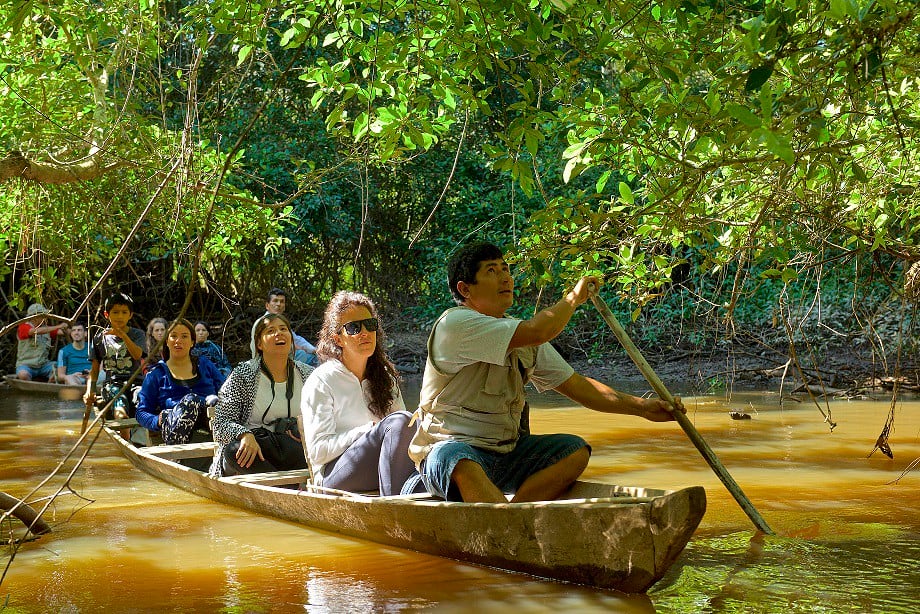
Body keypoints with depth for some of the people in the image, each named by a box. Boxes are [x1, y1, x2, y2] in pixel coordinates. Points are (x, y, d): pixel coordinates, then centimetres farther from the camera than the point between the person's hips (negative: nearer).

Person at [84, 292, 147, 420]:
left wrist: (123, 335, -24)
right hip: (112, 383, 1)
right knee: (121, 415, -34)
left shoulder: (137, 334, 11)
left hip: (134, 381, 0)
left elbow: (138, 355, -11)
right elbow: (94, 369, 18)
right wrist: (89, 391, 3)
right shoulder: (100, 338, 15)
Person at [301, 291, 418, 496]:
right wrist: (369, 431, -16)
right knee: (399, 421, -31)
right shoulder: (320, 381, 0)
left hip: (381, 468, 5)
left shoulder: (385, 377, 19)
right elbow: (317, 451, -8)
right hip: (333, 475, -5)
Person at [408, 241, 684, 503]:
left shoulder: (519, 332, 12)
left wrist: (641, 407, 1)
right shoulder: (455, 323, -16)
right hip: (451, 449, -8)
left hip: (506, 455, 8)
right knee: (462, 464, -39)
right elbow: (536, 333, -27)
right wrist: (573, 298, -7)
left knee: (575, 450, -11)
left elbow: (576, 385, 12)